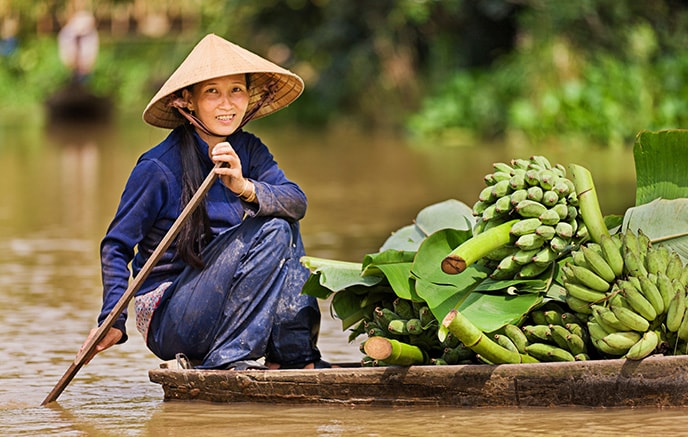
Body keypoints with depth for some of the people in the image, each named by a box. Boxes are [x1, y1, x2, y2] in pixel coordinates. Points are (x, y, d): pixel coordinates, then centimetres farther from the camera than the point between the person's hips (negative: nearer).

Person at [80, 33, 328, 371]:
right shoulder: (159, 167, -14)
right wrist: (113, 320, -22)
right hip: (169, 323, -6)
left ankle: (294, 356, -10)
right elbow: (116, 246, -9)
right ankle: (229, 360, -25)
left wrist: (244, 187, -34)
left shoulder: (249, 151, 4)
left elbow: (298, 203, -14)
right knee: (270, 231, -21)